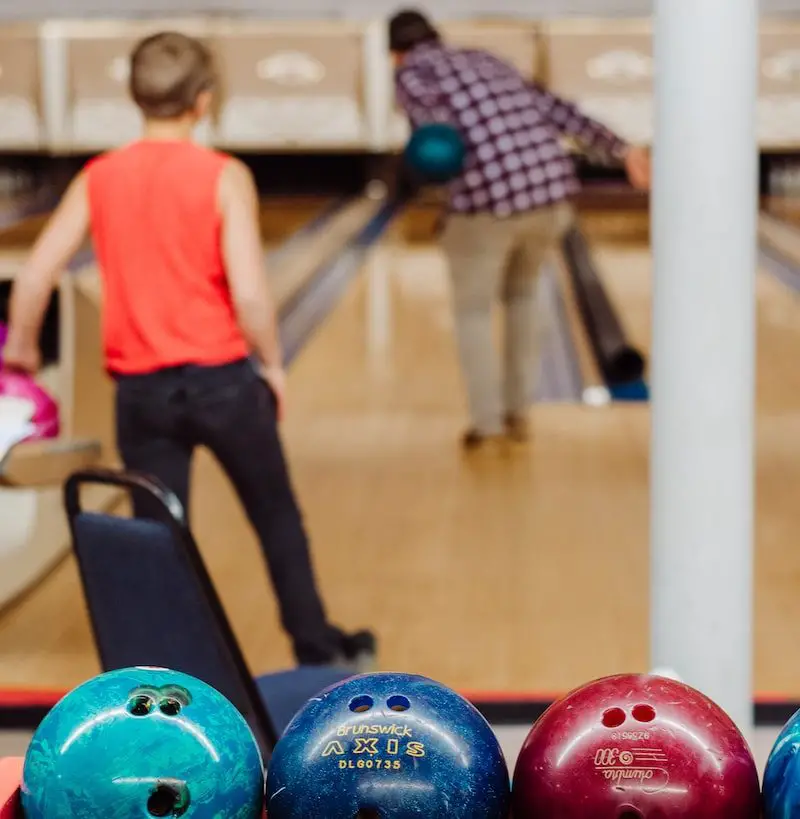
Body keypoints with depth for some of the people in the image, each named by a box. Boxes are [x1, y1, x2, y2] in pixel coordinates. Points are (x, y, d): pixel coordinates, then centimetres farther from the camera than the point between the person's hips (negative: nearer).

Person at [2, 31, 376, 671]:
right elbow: (249, 293, -16)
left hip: (141, 389, 2)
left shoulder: (99, 178, -1)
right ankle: (321, 653, 30)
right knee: (277, 519, 17)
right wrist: (271, 364, 0)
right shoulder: (225, 178, -10)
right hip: (222, 379, -2)